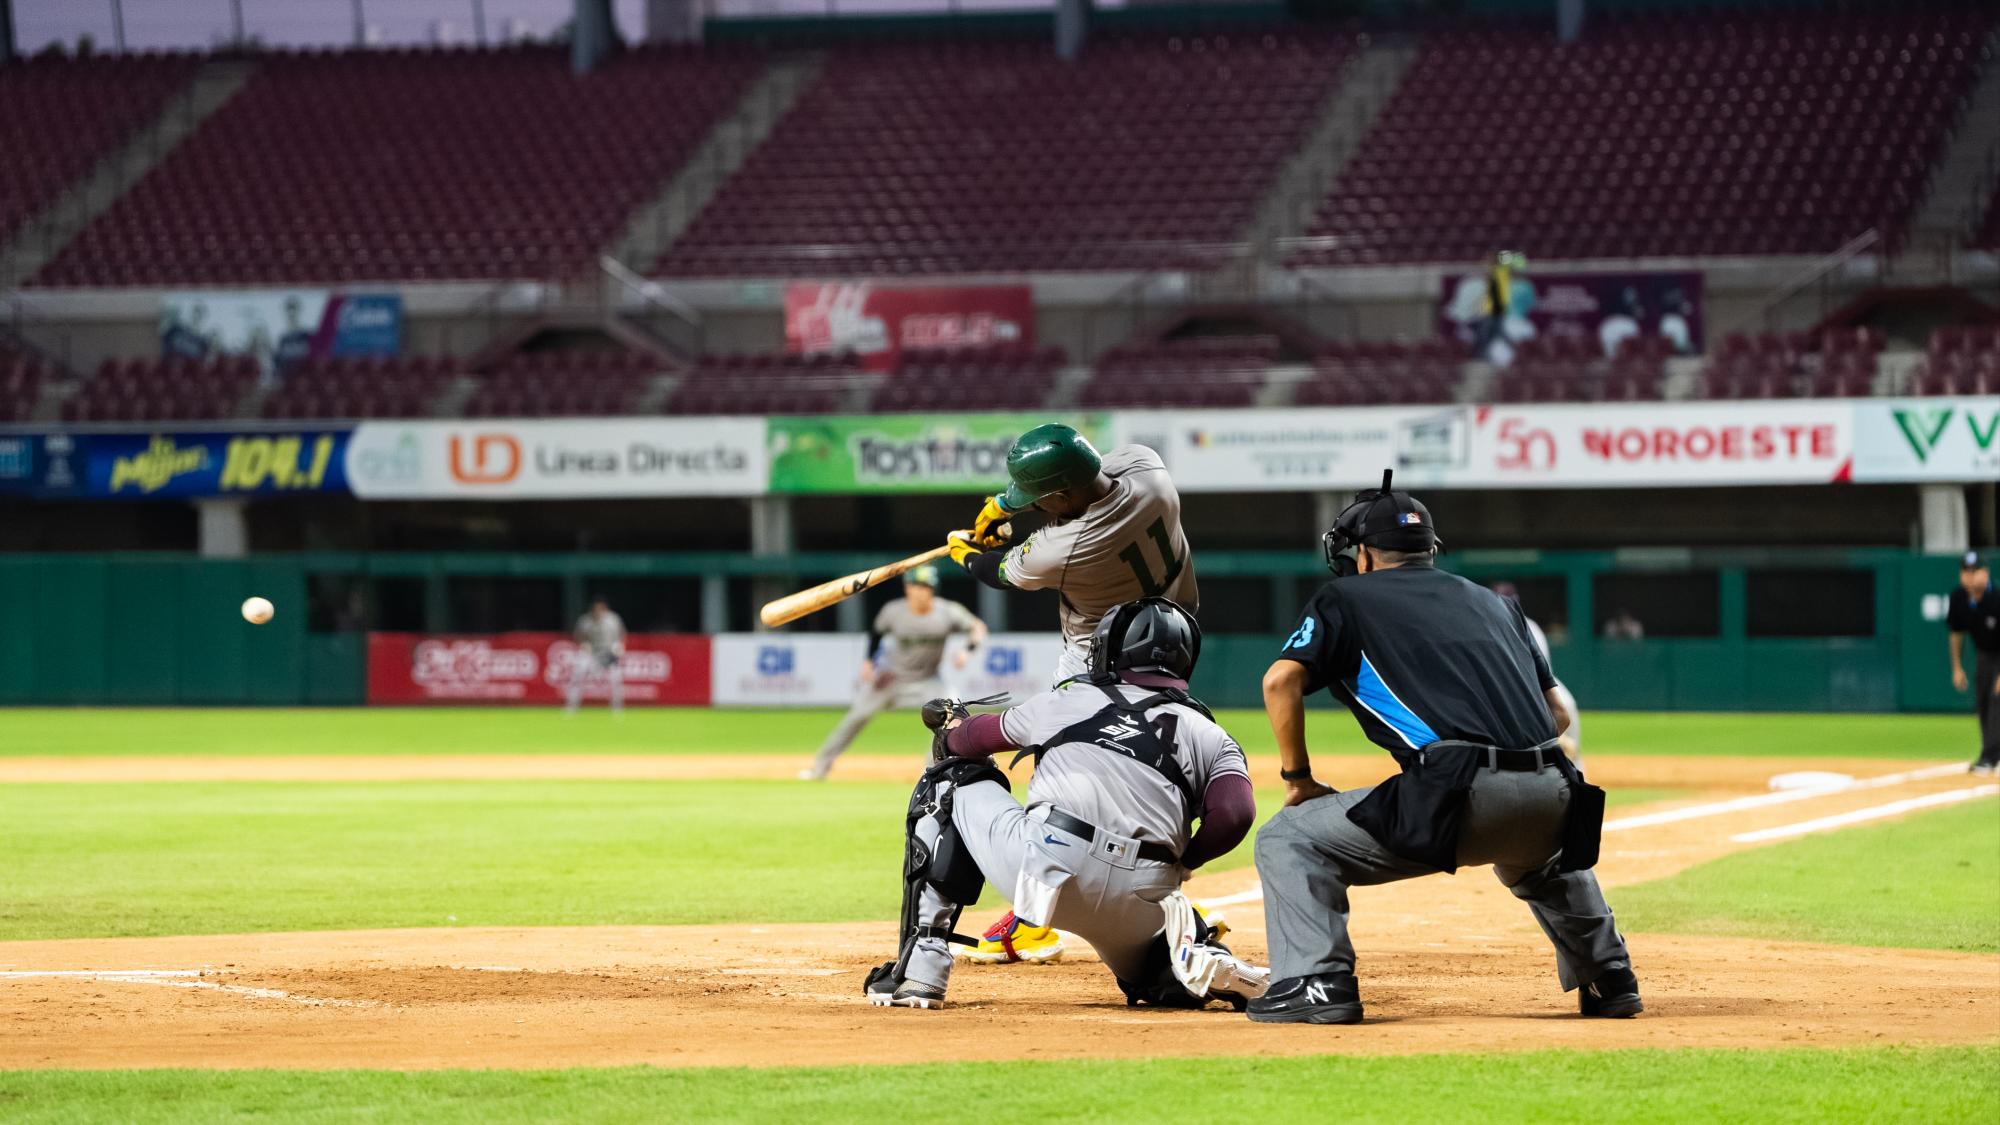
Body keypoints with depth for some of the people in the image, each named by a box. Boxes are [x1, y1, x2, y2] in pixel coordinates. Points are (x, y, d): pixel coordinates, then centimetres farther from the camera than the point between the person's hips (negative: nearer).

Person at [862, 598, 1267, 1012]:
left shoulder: (1069, 700, 19)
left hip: (1045, 869, -3)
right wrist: (1179, 864, 16)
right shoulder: (1212, 738, 18)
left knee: (950, 785, 22)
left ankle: (921, 967, 11)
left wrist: (950, 731, 58)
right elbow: (1236, 814, -2)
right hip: (1141, 898, 3)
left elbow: (977, 737, 34)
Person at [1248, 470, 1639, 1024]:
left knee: (1289, 839, 7)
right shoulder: (1491, 601, 30)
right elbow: (1556, 709, 26)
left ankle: (1316, 981, -8)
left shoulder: (1346, 598, 16)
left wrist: (1299, 778, 10)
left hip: (1461, 793, -6)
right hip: (1550, 795, 6)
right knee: (1542, 858, 42)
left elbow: (1281, 678, 0)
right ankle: (1609, 977, 32)